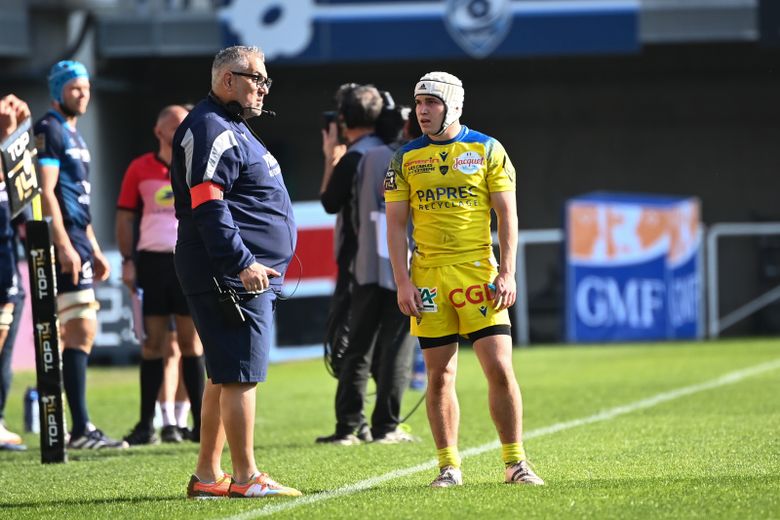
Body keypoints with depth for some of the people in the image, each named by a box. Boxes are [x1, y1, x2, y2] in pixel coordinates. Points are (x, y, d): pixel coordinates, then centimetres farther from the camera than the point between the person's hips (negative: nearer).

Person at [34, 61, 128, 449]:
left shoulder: (72, 134, 21)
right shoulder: (50, 130, -9)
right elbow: (46, 192, -17)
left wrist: (93, 250, 25)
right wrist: (64, 245, -23)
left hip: (76, 241, 10)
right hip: (64, 243, -10)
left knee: (69, 333, 10)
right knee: (82, 329, -14)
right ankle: (81, 429, -17)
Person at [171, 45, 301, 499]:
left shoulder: (233, 130, 22)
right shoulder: (212, 131, -13)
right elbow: (207, 206, -22)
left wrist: (258, 264, 26)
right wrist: (242, 264, -25)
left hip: (252, 274, 11)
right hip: (232, 277, -11)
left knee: (225, 376, 12)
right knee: (240, 375, -8)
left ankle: (207, 475, 17)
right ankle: (246, 477, -5)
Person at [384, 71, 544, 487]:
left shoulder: (487, 150, 3)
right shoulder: (406, 158, 7)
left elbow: (507, 215, 3)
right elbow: (395, 224, 6)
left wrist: (507, 273, -6)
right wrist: (403, 282, -3)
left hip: (479, 273, -2)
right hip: (428, 277, 2)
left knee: (500, 368, -7)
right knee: (439, 375, 3)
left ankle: (515, 463, 2)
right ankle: (449, 466, 9)